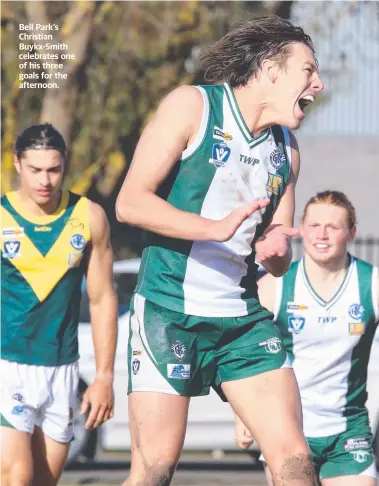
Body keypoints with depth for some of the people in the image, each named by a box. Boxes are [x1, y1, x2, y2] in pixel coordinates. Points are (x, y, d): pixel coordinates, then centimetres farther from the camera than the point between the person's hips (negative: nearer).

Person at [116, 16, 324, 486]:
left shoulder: (286, 148, 14)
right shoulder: (192, 106, -5)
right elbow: (130, 202, -14)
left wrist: (275, 250, -7)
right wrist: (217, 228, -25)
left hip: (244, 319, 6)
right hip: (169, 311, -6)